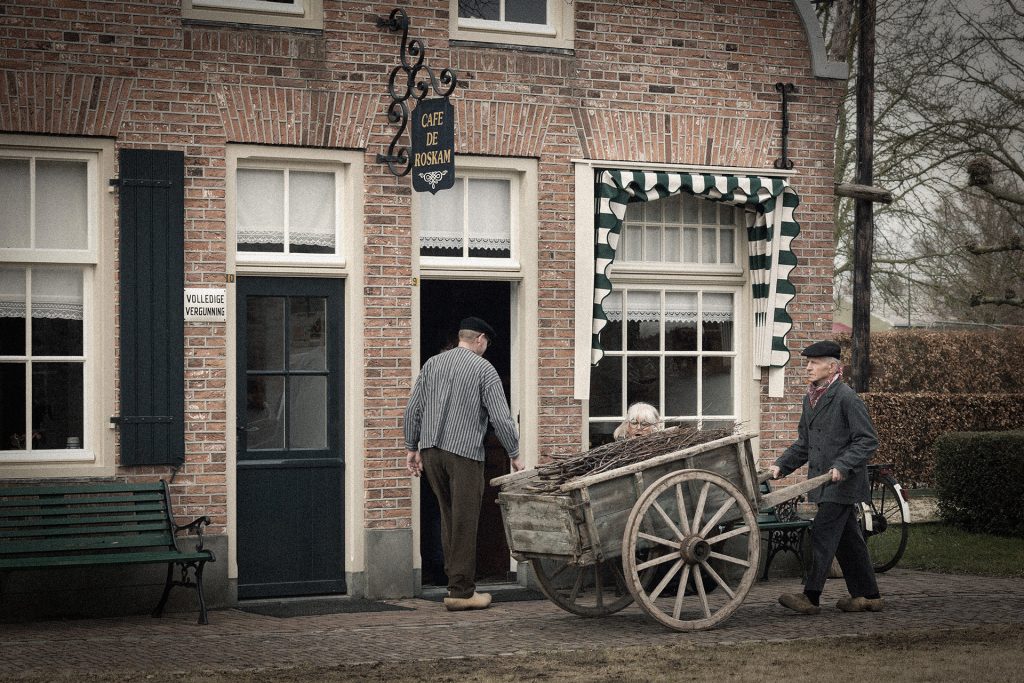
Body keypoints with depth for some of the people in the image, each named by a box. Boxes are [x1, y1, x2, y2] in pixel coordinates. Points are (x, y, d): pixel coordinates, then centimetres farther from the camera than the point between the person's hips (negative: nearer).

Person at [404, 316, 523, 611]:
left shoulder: (432, 364, 11)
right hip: (464, 452, -5)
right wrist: (515, 456, 3)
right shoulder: (484, 370, -3)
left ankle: (458, 581, 19)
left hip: (430, 451, 5)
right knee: (464, 523, -1)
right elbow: (501, 418, -6)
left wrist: (411, 448, 17)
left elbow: (413, 408, 10)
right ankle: (461, 592, 0)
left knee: (448, 518, 15)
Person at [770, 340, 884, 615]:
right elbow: (804, 443, 21)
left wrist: (843, 466, -24)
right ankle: (867, 595, 21)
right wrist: (782, 465, 10)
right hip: (823, 481, 9)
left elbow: (867, 440, -15)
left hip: (843, 482, -9)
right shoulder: (810, 399, 14)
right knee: (847, 538, 13)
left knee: (823, 533, -12)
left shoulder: (847, 398, -13)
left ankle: (810, 596, -12)